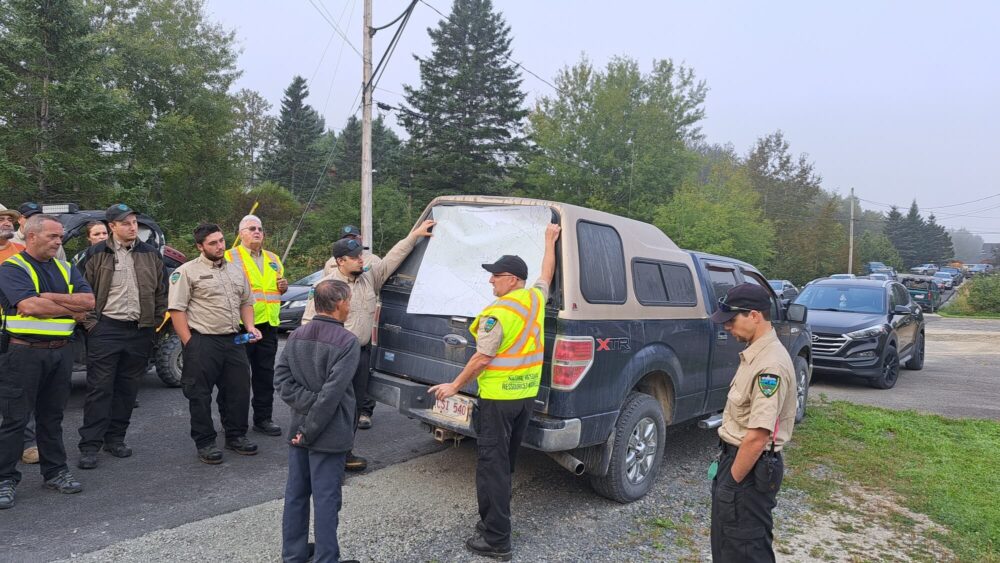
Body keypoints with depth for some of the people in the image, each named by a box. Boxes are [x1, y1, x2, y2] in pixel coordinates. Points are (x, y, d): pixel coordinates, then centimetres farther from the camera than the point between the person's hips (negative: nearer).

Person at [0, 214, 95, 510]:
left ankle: (56, 471, 23)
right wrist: (71, 310, -8)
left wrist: (49, 298, -15)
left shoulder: (66, 269, 12)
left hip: (60, 351, 5)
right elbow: (29, 305, -20)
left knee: (52, 416, 14)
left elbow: (89, 301, -2)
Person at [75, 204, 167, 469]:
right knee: (99, 388, -1)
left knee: (128, 388, 10)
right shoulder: (96, 254, 0)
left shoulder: (150, 253, 8)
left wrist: (155, 322, 5)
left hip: (140, 332, 3)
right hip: (105, 330, -3)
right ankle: (90, 445, 6)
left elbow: (161, 291, 11)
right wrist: (91, 323, -6)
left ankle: (115, 438, 22)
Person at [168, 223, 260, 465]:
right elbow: (176, 310, -9)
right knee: (200, 395, 3)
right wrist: (189, 344, -13)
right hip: (202, 342, -6)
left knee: (239, 389, 10)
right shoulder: (187, 272, -5)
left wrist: (250, 326, 5)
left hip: (233, 340, 6)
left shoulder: (236, 270, 15)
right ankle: (205, 443, 15)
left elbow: (246, 302, 22)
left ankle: (236, 436, 25)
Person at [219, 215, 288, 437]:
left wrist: (284, 286, 6)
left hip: (269, 324, 6)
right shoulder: (230, 257, -1)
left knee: (265, 373, 11)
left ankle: (263, 418, 21)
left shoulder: (273, 259, 17)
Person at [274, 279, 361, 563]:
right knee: (326, 499, 5)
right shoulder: (347, 342, -17)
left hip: (299, 429, 6)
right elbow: (332, 393, -22)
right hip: (329, 434, -6)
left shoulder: (297, 335, 3)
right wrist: (310, 430, -15)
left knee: (295, 494, 17)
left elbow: (281, 378, -2)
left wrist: (308, 405, -8)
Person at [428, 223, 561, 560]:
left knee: (492, 464, 0)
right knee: (505, 461, 19)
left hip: (499, 397, -8)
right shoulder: (536, 299, 3)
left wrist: (454, 386, -6)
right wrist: (551, 241, 35)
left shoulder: (497, 313, -18)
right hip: (527, 395, 8)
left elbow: (482, 359, -16)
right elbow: (547, 275, 23)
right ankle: (496, 522, 32)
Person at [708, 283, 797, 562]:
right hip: (736, 457, 10)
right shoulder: (754, 353, 7)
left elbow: (758, 436, -27)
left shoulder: (770, 365, -25)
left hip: (751, 469, -9)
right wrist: (726, 469, 15)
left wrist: (733, 480, -18)